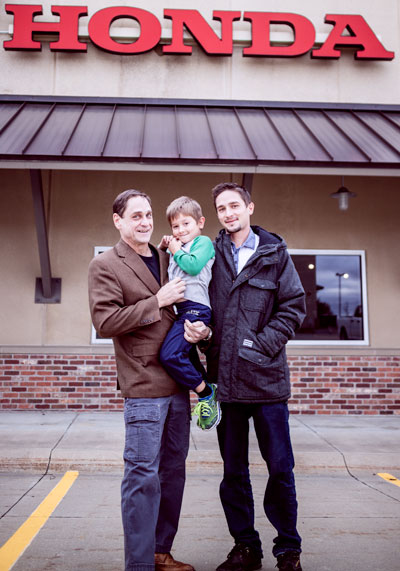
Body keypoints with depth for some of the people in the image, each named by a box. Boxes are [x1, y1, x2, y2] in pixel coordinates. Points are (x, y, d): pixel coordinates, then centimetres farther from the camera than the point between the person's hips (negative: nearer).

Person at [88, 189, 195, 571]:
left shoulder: (167, 259, 15)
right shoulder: (105, 265, -2)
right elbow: (105, 322, -12)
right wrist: (158, 301, -14)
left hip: (177, 382, 7)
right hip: (144, 385, -6)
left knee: (173, 470, 13)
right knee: (143, 474, -4)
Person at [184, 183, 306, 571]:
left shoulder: (274, 252, 4)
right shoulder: (210, 254, 7)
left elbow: (293, 308, 1)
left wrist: (262, 345, -9)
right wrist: (196, 329, -11)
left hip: (266, 377, -1)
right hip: (225, 378, 2)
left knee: (280, 467, 5)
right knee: (233, 470, 11)